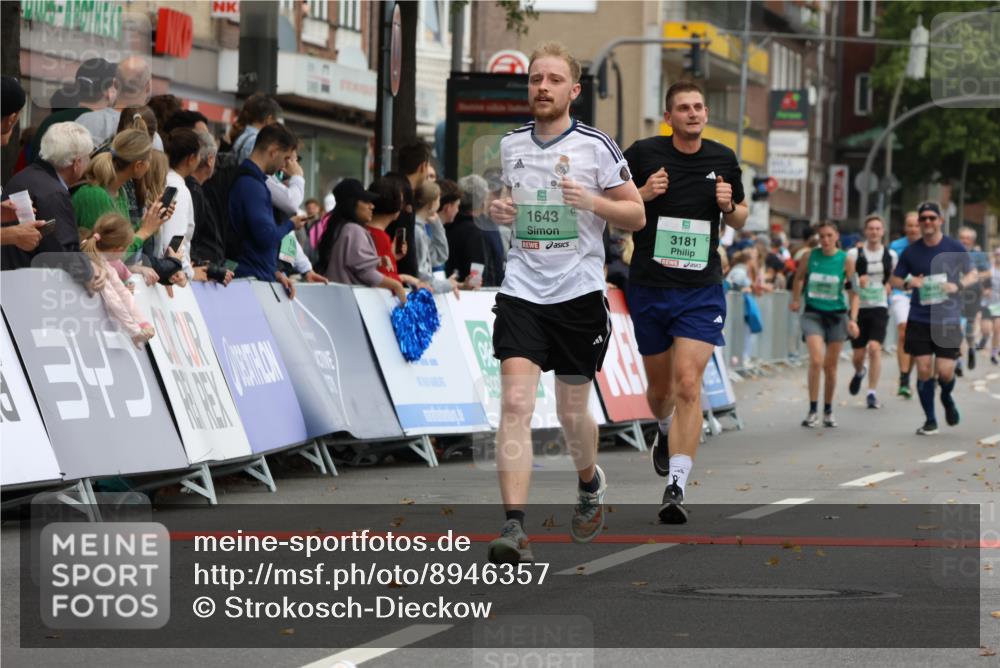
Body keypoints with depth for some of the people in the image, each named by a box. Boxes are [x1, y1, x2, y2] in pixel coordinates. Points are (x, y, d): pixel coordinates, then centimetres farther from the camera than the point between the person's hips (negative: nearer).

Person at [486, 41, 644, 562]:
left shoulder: (596, 147, -4)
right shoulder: (511, 144, 8)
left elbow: (636, 215, 0)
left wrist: (592, 201, -18)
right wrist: (499, 209, 3)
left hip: (579, 293, -2)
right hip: (522, 290, 2)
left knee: (572, 412, 9)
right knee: (516, 402, -15)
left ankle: (590, 484, 43)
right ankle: (515, 528, -21)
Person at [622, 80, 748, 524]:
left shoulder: (723, 160, 4)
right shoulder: (643, 153, -3)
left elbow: (740, 221, 17)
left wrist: (729, 207, -6)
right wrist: (642, 195, -15)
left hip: (701, 291, 0)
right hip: (649, 287, 0)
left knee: (688, 385, -15)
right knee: (660, 386, 13)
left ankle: (676, 486, -17)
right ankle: (664, 431, 50)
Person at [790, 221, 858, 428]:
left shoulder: (846, 261, -5)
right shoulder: (809, 257, -4)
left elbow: (854, 291, -2)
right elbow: (799, 278, 15)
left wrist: (853, 320, -8)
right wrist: (796, 299, 8)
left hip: (837, 315, 1)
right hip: (813, 314, -1)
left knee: (830, 366, 8)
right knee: (816, 360, -18)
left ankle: (828, 411, 25)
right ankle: (813, 411, -11)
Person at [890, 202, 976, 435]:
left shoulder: (955, 248, -1)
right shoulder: (910, 251, 2)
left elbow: (973, 274, 7)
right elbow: (895, 279, 10)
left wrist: (958, 285, -14)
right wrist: (908, 283, -13)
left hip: (948, 320, -1)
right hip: (919, 320, 1)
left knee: (945, 372, -5)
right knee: (924, 370, -2)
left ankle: (947, 399, 30)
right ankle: (930, 420, 13)